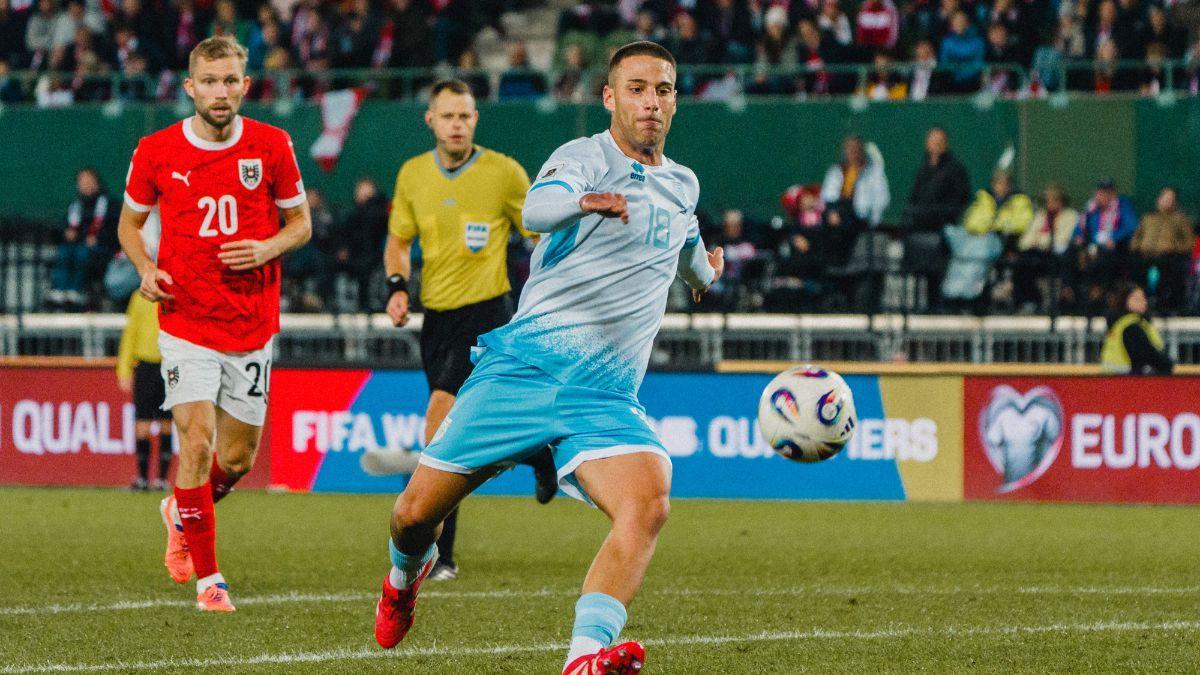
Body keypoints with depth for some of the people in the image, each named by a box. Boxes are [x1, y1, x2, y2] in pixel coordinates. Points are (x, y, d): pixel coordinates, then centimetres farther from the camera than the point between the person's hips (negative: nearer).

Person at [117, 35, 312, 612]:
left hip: (253, 326, 2)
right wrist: (145, 269, -8)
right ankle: (207, 576, -3)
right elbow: (129, 222, 12)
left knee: (237, 458, 8)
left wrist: (268, 249, -13)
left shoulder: (271, 147, -2)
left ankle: (181, 512, 41)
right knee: (197, 442, -15)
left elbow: (300, 223, 8)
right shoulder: (156, 152, -3)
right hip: (186, 322, -2)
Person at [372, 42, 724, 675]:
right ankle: (405, 574, 37)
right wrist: (585, 200, -45)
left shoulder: (683, 185, 18)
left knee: (648, 505, -27)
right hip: (526, 362, -3)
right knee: (418, 510, 0)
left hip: (606, 394, 3)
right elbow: (537, 210, -28)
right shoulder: (584, 157, -2)